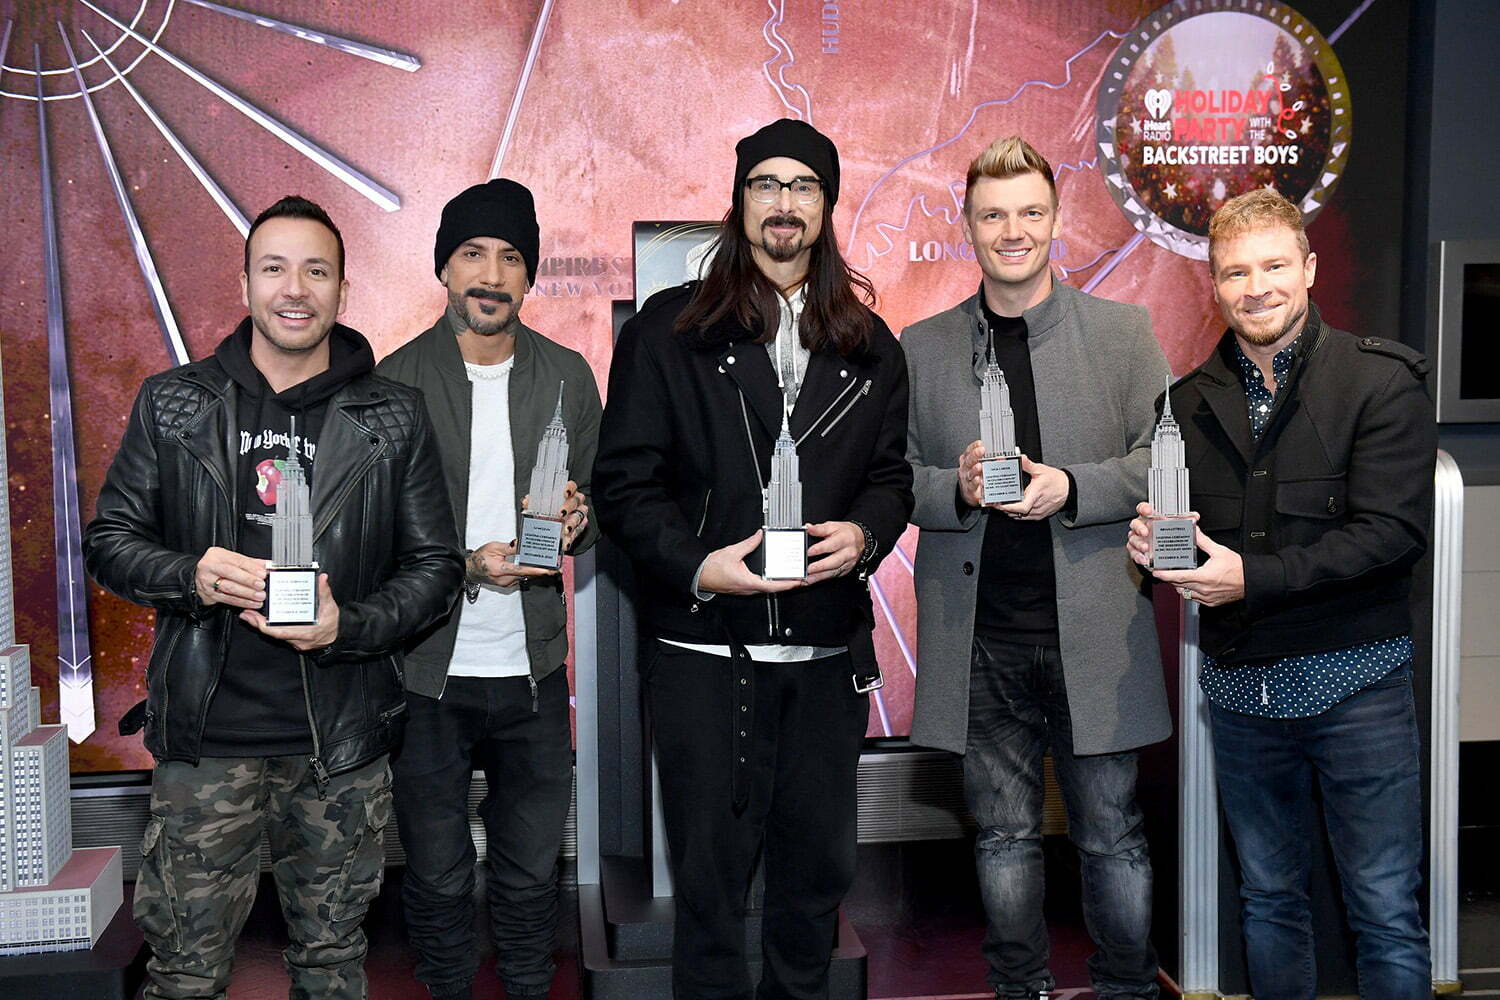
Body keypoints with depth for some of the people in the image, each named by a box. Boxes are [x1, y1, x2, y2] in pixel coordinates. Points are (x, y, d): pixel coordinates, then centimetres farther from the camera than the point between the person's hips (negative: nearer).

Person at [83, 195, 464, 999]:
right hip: (207, 733, 0)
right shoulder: (172, 404, 5)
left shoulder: (393, 418, 3)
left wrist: (349, 626, -14)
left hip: (342, 740, 0)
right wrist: (190, 576, -14)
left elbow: (435, 563, 4)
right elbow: (109, 539, 8)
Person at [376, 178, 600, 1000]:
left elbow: (603, 502, 11)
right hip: (428, 670, -2)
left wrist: (577, 522, -12)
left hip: (533, 668, 2)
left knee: (530, 873, 14)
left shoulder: (567, 376, 3)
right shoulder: (398, 380, -5)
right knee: (438, 875, 12)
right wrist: (464, 565, -18)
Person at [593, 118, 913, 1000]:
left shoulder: (868, 345, 13)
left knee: (820, 864, 14)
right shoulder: (669, 330, 2)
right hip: (705, 652, -3)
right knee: (712, 871, 5)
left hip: (830, 652, 4)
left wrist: (865, 533, -7)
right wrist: (697, 564, -17)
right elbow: (626, 481, -2)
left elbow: (892, 473, 15)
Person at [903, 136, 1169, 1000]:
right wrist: (957, 489, -13)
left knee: (1113, 832, 8)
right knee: (1004, 834, 12)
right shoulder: (921, 347, 8)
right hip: (979, 636, 1)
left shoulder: (1123, 330, 4)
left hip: (1092, 629, -1)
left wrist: (1069, 489, -14)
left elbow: (1164, 464, 1)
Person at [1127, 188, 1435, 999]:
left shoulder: (1381, 380, -7)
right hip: (1239, 684, 4)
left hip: (1353, 682, -4)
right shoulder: (1192, 400, 8)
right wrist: (1152, 541, -8)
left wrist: (1253, 578, -21)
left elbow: (1393, 531, -15)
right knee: (1268, 899, 16)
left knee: (1387, 912, 2)